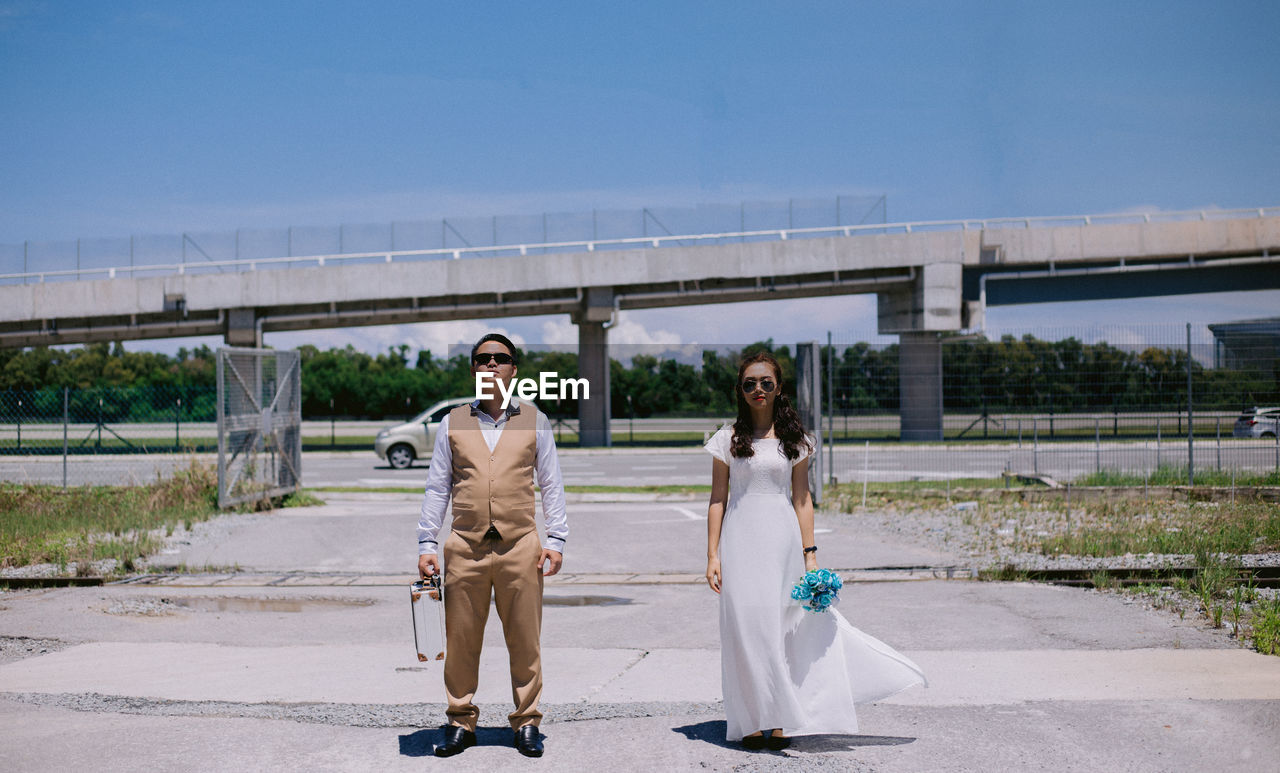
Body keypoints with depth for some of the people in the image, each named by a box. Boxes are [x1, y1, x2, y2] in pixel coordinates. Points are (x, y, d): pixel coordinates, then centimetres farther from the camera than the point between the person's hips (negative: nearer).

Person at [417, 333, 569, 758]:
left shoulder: (534, 420, 9)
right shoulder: (453, 423, 11)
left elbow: (551, 484, 10)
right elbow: (437, 487, 12)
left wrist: (556, 539, 2)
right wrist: (427, 544, 6)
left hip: (520, 546, -1)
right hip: (465, 547, 1)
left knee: (524, 641, 3)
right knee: (461, 640, 5)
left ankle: (526, 722, 15)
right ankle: (461, 721, 17)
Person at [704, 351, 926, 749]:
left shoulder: (793, 439, 6)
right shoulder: (728, 438, 3)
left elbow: (802, 499, 7)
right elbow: (717, 499, 3)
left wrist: (810, 554, 1)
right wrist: (713, 556, -3)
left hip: (783, 538, 1)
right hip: (742, 540, -1)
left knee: (782, 626, 1)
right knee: (746, 623, -3)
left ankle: (780, 721, 11)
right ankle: (754, 721, 7)